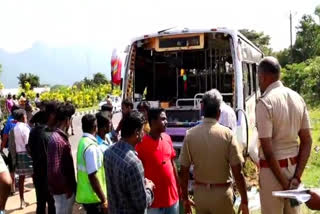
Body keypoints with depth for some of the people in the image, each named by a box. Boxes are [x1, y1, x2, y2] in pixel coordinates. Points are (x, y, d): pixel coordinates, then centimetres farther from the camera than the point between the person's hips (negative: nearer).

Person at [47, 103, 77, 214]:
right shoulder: (57, 140, -24)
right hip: (63, 191, -9)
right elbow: (54, 171, -26)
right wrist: (67, 189, -16)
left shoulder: (61, 137, 6)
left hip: (66, 189, 9)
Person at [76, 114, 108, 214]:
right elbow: (93, 177, -24)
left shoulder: (82, 142, 6)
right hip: (93, 197, -9)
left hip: (85, 194, 9)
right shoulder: (91, 147, -23)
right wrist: (104, 200, -19)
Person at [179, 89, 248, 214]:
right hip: (222, 193, -2)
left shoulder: (190, 134, -6)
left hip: (200, 193, 3)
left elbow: (184, 171, -2)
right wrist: (244, 201, -2)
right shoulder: (227, 134, -12)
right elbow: (238, 173, -12)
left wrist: (185, 198, 10)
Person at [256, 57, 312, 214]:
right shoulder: (297, 98, 4)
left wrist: (283, 182, -13)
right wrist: (297, 176, 0)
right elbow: (307, 141, 3)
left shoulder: (265, 103, -17)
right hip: (294, 165, 7)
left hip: (274, 169, -6)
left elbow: (268, 150, -21)